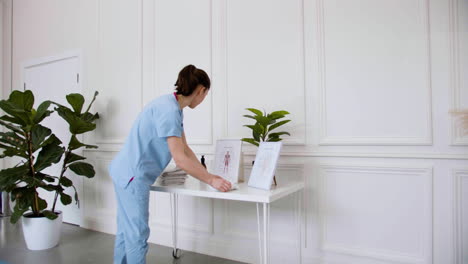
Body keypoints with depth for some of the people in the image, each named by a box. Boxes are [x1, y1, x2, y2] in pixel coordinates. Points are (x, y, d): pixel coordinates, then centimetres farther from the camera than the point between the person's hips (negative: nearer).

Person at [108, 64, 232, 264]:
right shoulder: (169, 110, -23)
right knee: (138, 234, 0)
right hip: (133, 175, -10)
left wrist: (208, 175, 10)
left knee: (126, 231, 19)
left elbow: (185, 149, 12)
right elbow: (180, 159, -24)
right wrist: (211, 180, -15)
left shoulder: (173, 107, 9)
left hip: (128, 173, 10)